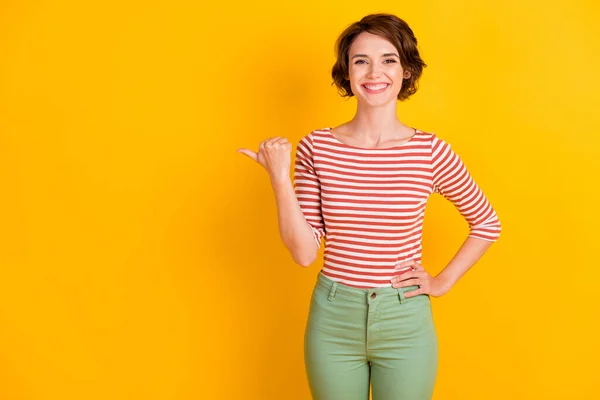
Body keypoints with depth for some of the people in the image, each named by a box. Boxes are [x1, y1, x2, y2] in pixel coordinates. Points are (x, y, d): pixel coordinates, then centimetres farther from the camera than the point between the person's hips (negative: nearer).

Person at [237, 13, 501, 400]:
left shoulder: (431, 151, -8)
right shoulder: (316, 147, -6)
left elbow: (487, 223, 7)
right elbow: (304, 252, -7)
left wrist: (443, 282, 1)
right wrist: (281, 179, -15)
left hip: (405, 323, 0)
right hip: (332, 321, 1)